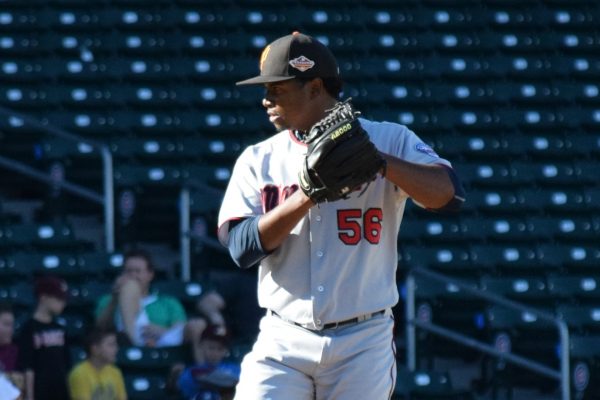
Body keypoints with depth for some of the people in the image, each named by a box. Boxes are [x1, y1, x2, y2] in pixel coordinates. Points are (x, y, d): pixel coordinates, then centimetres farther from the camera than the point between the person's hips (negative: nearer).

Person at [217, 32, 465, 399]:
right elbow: (242, 247, -5)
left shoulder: (389, 140, 0)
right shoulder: (258, 160, 7)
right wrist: (309, 192, -17)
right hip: (283, 343, 1)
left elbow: (449, 195, -14)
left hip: (363, 345, -1)